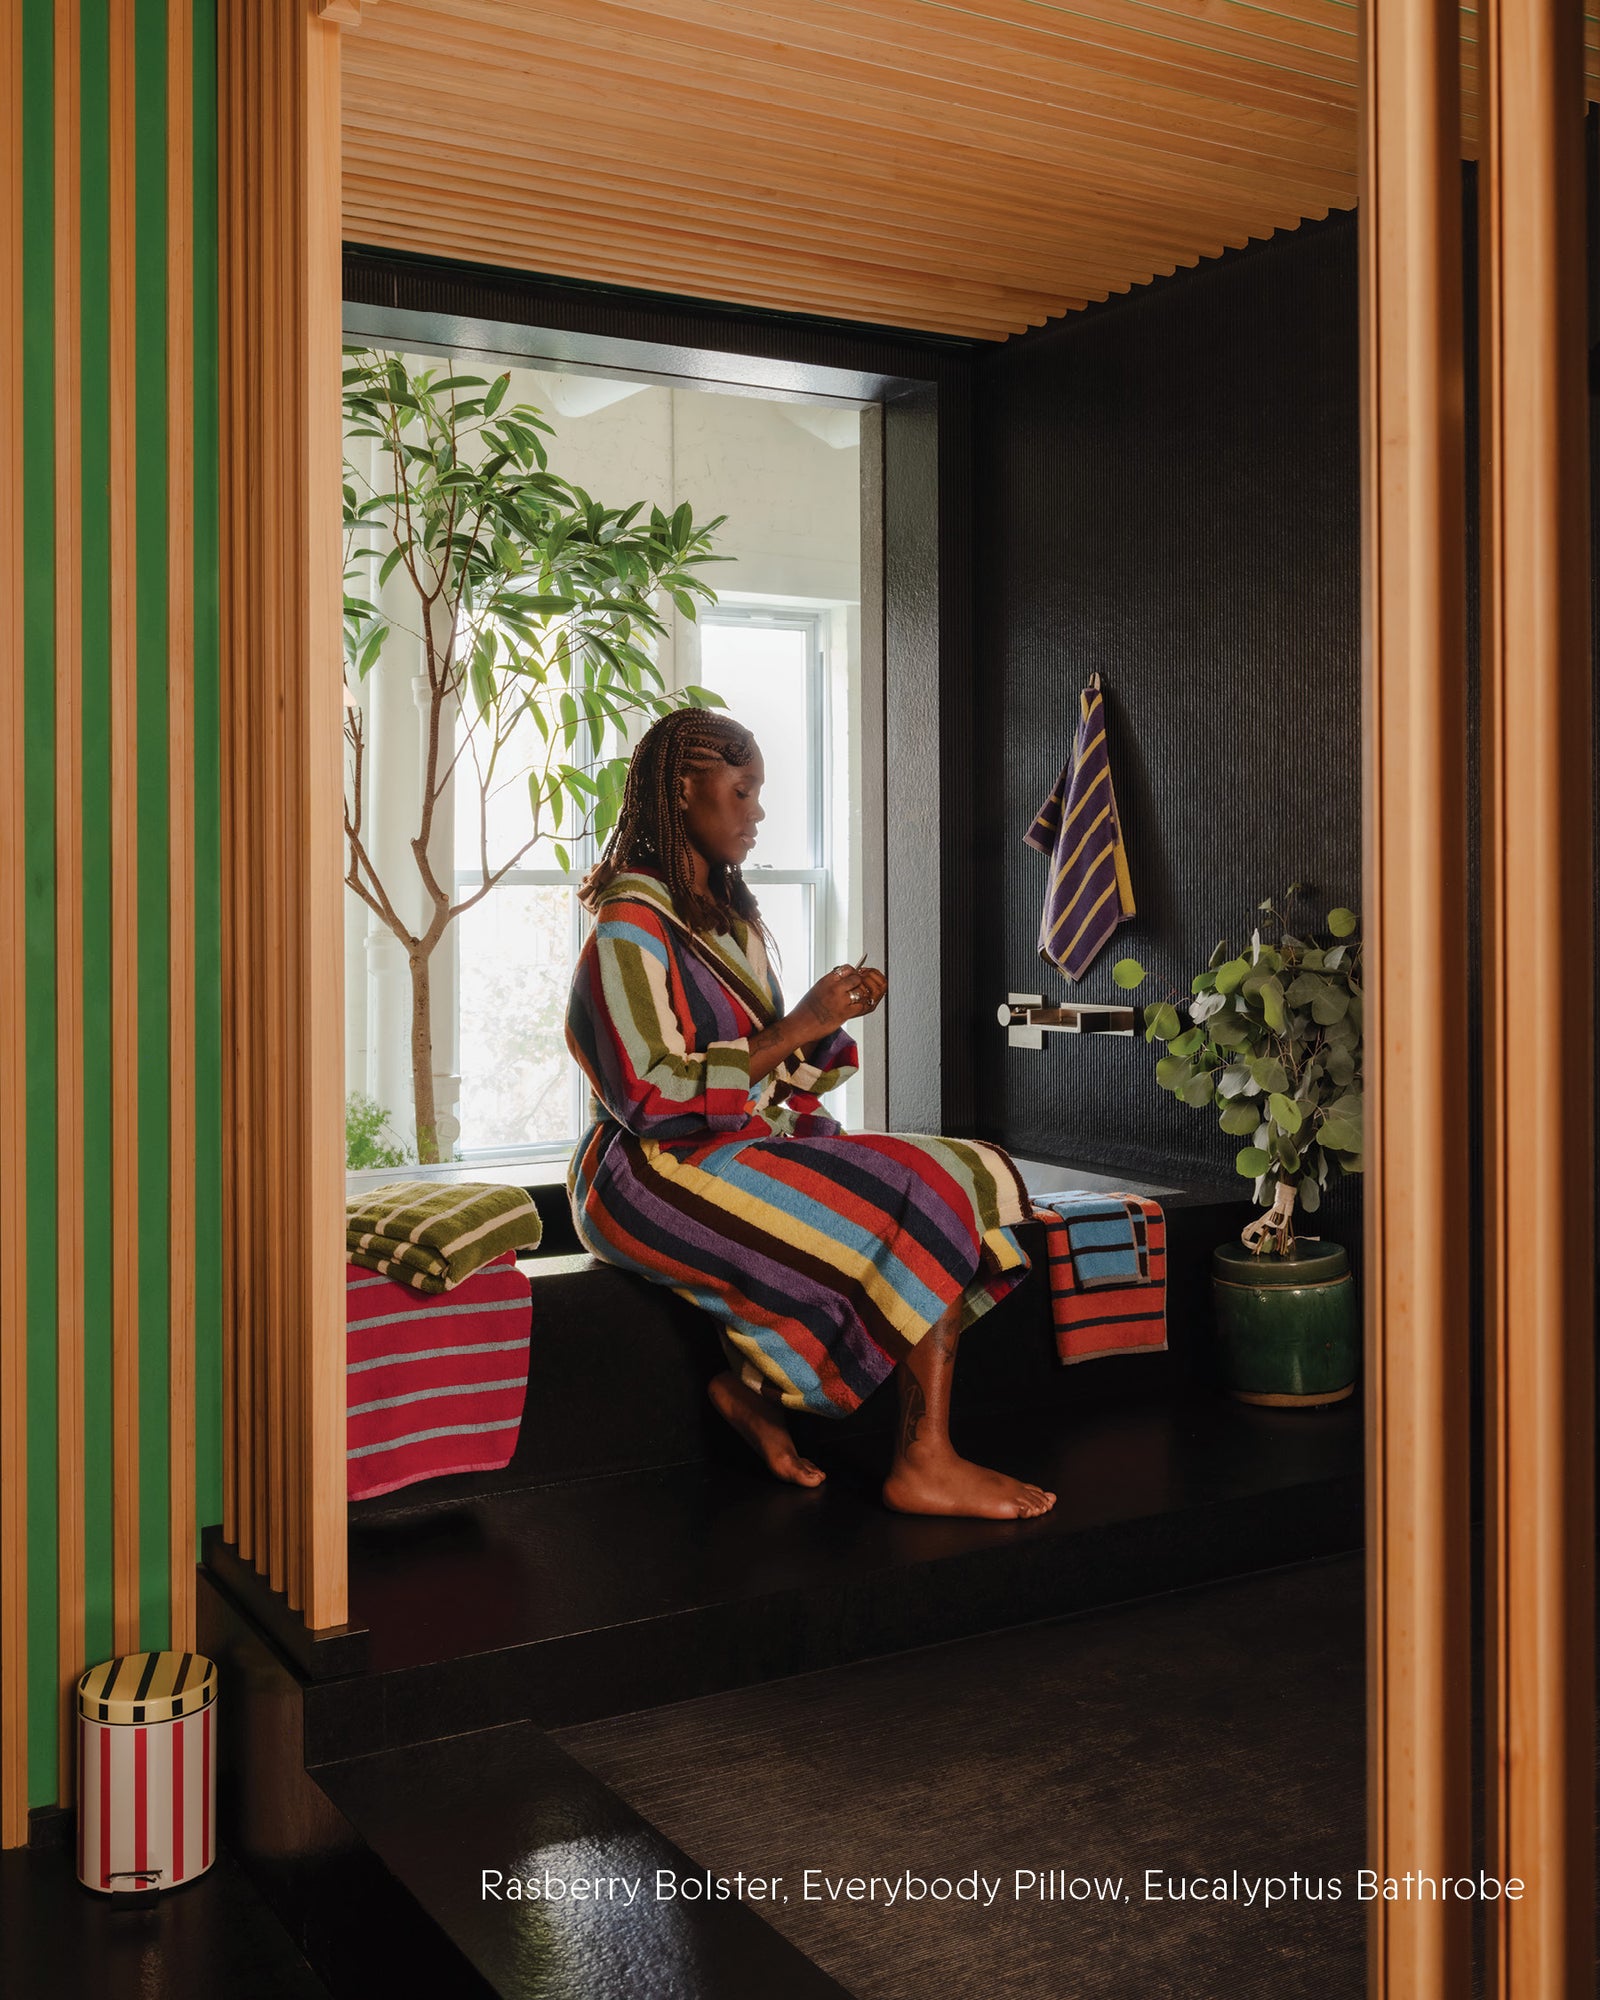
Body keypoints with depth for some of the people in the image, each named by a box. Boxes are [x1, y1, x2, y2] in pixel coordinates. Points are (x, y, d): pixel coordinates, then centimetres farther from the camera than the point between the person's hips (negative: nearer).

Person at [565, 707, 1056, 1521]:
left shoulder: (731, 913, 17)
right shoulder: (630, 924, -11)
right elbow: (657, 1098, -19)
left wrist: (828, 1022, -2)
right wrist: (798, 1027, -16)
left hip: (753, 1143, 9)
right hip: (661, 1174, -9)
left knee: (970, 1177, -9)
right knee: (928, 1205, -20)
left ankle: (756, 1382, -9)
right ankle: (924, 1464, -11)